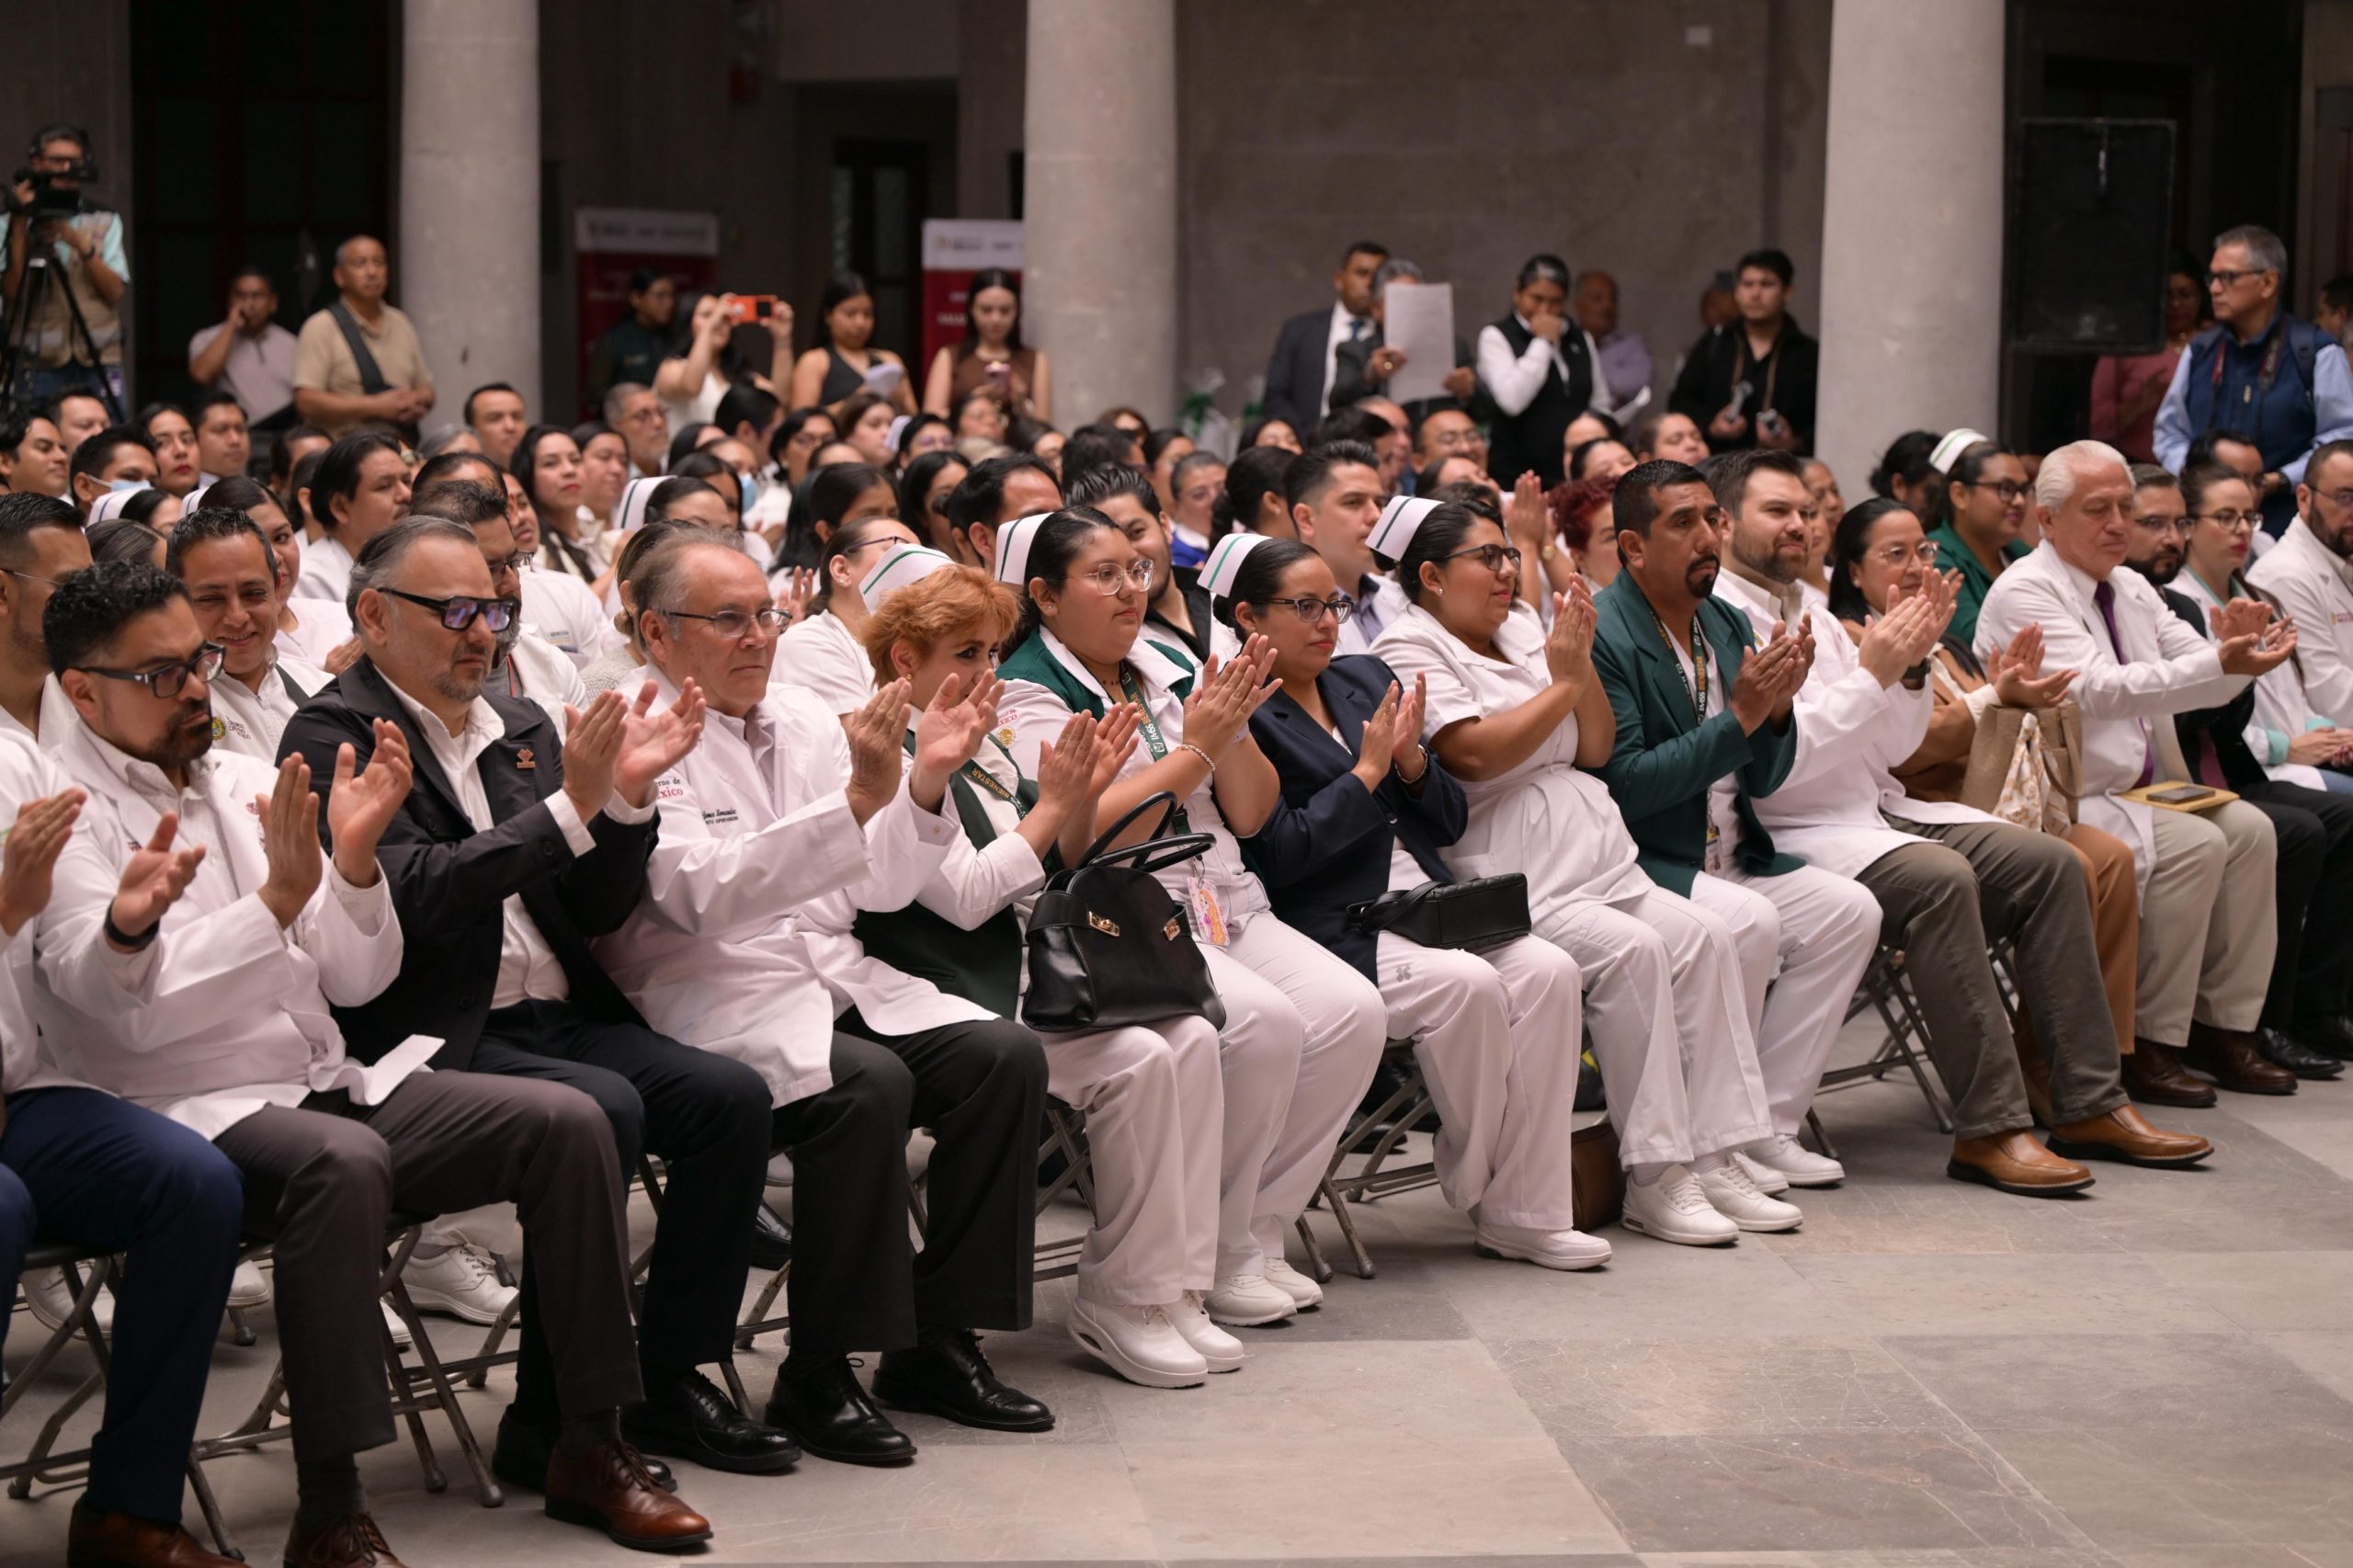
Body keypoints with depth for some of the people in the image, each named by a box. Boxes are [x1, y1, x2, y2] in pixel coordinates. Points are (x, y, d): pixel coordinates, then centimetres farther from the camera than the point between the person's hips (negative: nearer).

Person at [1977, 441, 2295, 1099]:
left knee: (2248, 829, -12)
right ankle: (2150, 1039, -16)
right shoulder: (2024, 594, -12)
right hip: (2067, 803, -8)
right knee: (2193, 845, -25)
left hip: (2140, 792, 8)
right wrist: (2220, 663, -35)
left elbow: (2207, 676, 11)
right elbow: (2099, 689, -26)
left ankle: (2223, 1023, -7)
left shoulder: (2132, 590, 15)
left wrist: (2241, 646, -14)